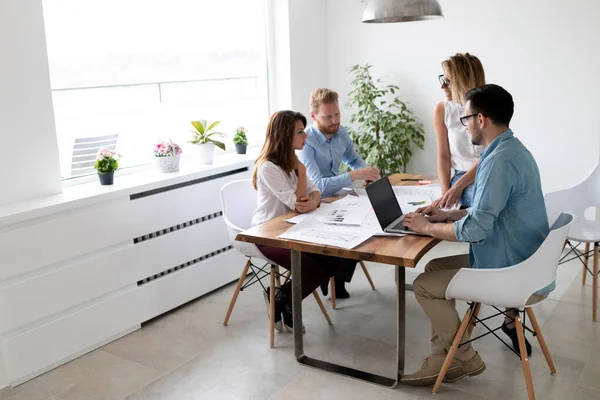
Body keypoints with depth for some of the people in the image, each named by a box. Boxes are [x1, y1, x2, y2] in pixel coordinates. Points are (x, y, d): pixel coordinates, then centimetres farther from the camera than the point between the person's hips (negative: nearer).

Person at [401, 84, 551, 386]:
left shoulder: (499, 161, -26)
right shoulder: (511, 149, 8)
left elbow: (474, 229, -28)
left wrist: (425, 227, -13)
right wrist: (447, 214, 11)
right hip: (523, 264, 10)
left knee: (424, 285, -2)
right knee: (434, 268, 15)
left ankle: (465, 359, 15)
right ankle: (443, 357, 17)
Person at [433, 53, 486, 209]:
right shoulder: (442, 110, 2)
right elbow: (443, 156, 2)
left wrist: (458, 186, -22)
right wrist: (446, 192, -11)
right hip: (462, 174, 1)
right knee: (474, 194, -34)